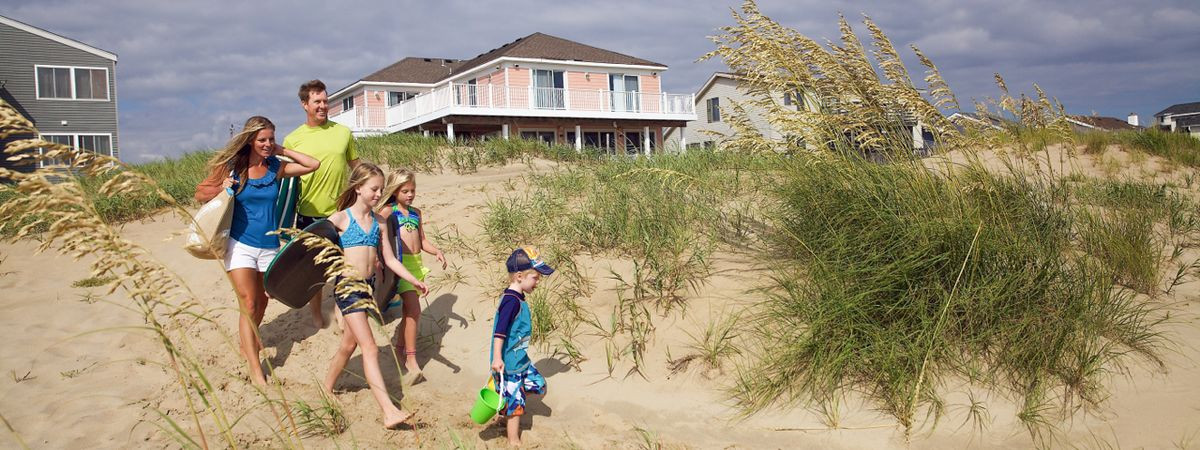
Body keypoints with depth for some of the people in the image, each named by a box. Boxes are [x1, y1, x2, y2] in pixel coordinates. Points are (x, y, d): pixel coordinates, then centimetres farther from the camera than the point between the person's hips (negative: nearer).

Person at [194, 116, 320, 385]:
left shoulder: (276, 167, 0)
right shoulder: (232, 167, -6)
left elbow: (313, 165, -5)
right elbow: (200, 193, 2)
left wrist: (282, 151, -4)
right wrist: (221, 188, -18)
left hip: (269, 246, 4)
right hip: (240, 244, -3)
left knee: (261, 302, 18)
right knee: (249, 306, -9)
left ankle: (247, 339, 46)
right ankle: (255, 371, -7)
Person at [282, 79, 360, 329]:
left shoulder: (343, 132, 2)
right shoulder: (292, 140, -1)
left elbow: (356, 168, 10)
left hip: (342, 212, 1)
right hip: (310, 214, -1)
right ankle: (316, 311, 30)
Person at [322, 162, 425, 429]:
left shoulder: (379, 222, 9)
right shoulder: (341, 218, -6)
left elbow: (389, 259, 12)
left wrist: (414, 281, 7)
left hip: (369, 285, 6)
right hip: (347, 286, -6)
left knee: (350, 343, 18)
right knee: (370, 348, -12)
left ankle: (327, 388, 39)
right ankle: (389, 412, -15)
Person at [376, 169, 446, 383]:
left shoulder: (416, 212, 15)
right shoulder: (387, 211, -4)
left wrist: (437, 251, 1)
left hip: (416, 263, 7)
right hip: (400, 264, -7)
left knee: (409, 311, 14)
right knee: (414, 310, -15)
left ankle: (399, 348, 32)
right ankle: (411, 360, -8)